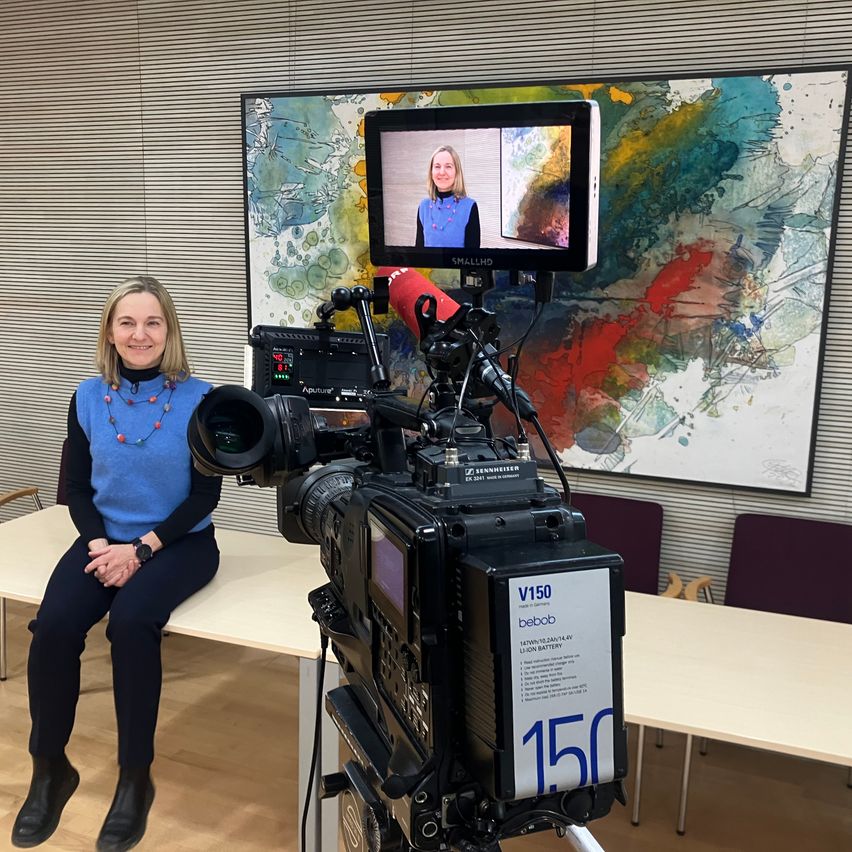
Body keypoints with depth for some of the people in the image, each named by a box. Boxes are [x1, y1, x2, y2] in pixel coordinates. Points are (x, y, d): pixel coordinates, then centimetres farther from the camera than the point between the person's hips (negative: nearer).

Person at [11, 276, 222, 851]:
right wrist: (100, 543, -12)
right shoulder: (88, 399, 3)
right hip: (106, 540, 3)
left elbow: (206, 494, -8)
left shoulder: (198, 398, -7)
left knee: (131, 621, -32)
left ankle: (136, 777, -13)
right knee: (53, 625, -24)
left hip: (179, 543, -3)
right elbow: (78, 489, 7)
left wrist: (141, 549, -16)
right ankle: (49, 769, -1)